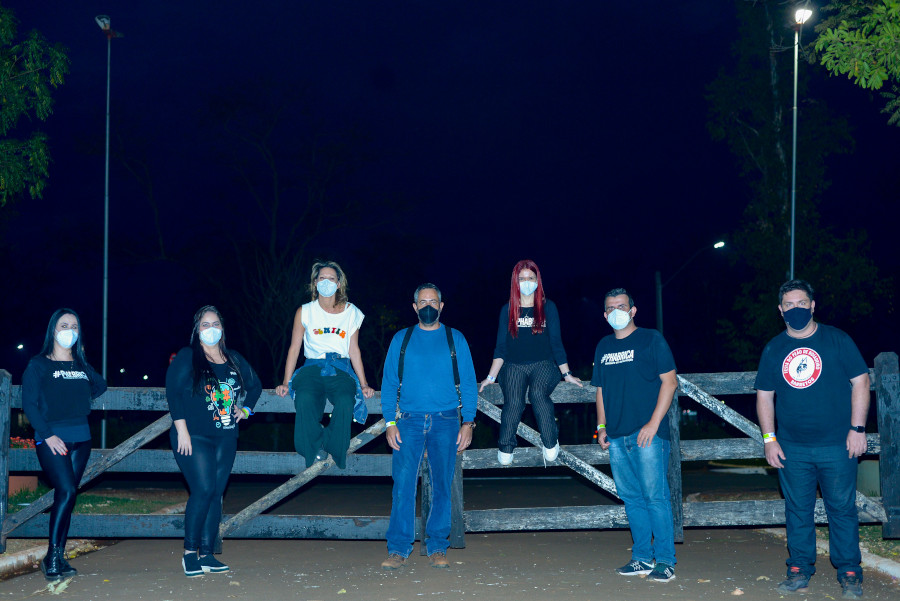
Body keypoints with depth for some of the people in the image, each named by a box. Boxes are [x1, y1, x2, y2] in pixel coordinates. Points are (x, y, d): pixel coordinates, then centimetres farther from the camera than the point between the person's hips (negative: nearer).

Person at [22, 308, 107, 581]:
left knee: (66, 496, 5)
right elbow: (29, 404, -6)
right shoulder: (38, 365, 1)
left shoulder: (82, 366, 14)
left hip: (80, 438, 5)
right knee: (67, 490, -19)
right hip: (52, 439, -5)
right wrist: (48, 435, -14)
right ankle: (52, 556, -10)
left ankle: (58, 558, 10)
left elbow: (100, 385, 32)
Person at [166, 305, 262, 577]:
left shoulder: (234, 359, 12)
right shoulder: (186, 358, -2)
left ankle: (206, 555, 10)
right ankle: (189, 552, -3)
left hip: (225, 438, 5)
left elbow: (254, 386, 27)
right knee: (203, 490, -15)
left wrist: (245, 409, 13)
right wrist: (182, 430, -15)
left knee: (216, 494, 4)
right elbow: (173, 392, -9)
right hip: (194, 437, -5)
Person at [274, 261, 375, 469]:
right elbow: (294, 348, 13)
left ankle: (334, 451, -16)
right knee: (305, 399, -36)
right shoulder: (304, 312, 13)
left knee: (345, 402, -35)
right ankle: (315, 451, -21)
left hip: (341, 370, 1)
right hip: (312, 368, 0)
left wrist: (363, 385, 10)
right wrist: (286, 383, 5)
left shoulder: (351, 312, 15)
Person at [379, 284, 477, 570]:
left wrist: (468, 422, -3)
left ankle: (437, 548, 8)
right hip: (409, 421, 0)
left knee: (442, 485, 1)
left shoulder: (455, 339, 10)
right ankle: (398, 549, -5)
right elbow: (389, 383, 9)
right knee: (403, 483, -8)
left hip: (445, 421, 0)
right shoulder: (401, 339, 11)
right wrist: (390, 422, -2)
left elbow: (468, 383, 8)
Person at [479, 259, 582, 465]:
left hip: (543, 365, -1)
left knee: (538, 394, -32)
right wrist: (491, 376, 6)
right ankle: (505, 449, -14)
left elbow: (556, 342, 9)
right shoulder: (507, 309, 10)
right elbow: (501, 346, 11)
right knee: (513, 402, -26)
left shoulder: (548, 307, 7)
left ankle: (550, 445, -22)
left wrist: (566, 373, 8)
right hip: (514, 366, 1)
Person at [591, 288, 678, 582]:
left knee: (655, 496, -6)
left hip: (647, 433, -6)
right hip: (617, 436, 6)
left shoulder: (651, 339, 0)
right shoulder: (604, 347, 16)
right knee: (631, 497, 8)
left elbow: (669, 381, -5)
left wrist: (654, 422, -12)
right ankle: (642, 558, 16)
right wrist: (602, 426, 13)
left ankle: (664, 561, 0)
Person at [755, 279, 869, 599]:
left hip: (837, 445, -2)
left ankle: (849, 573, 12)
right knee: (797, 510, 7)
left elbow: (860, 382, -1)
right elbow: (764, 395, 11)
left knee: (842, 509, 2)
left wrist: (857, 428, -7)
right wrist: (769, 438, 3)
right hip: (792, 448, 3)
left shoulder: (837, 340, 0)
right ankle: (799, 570, 16)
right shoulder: (773, 349, 7)